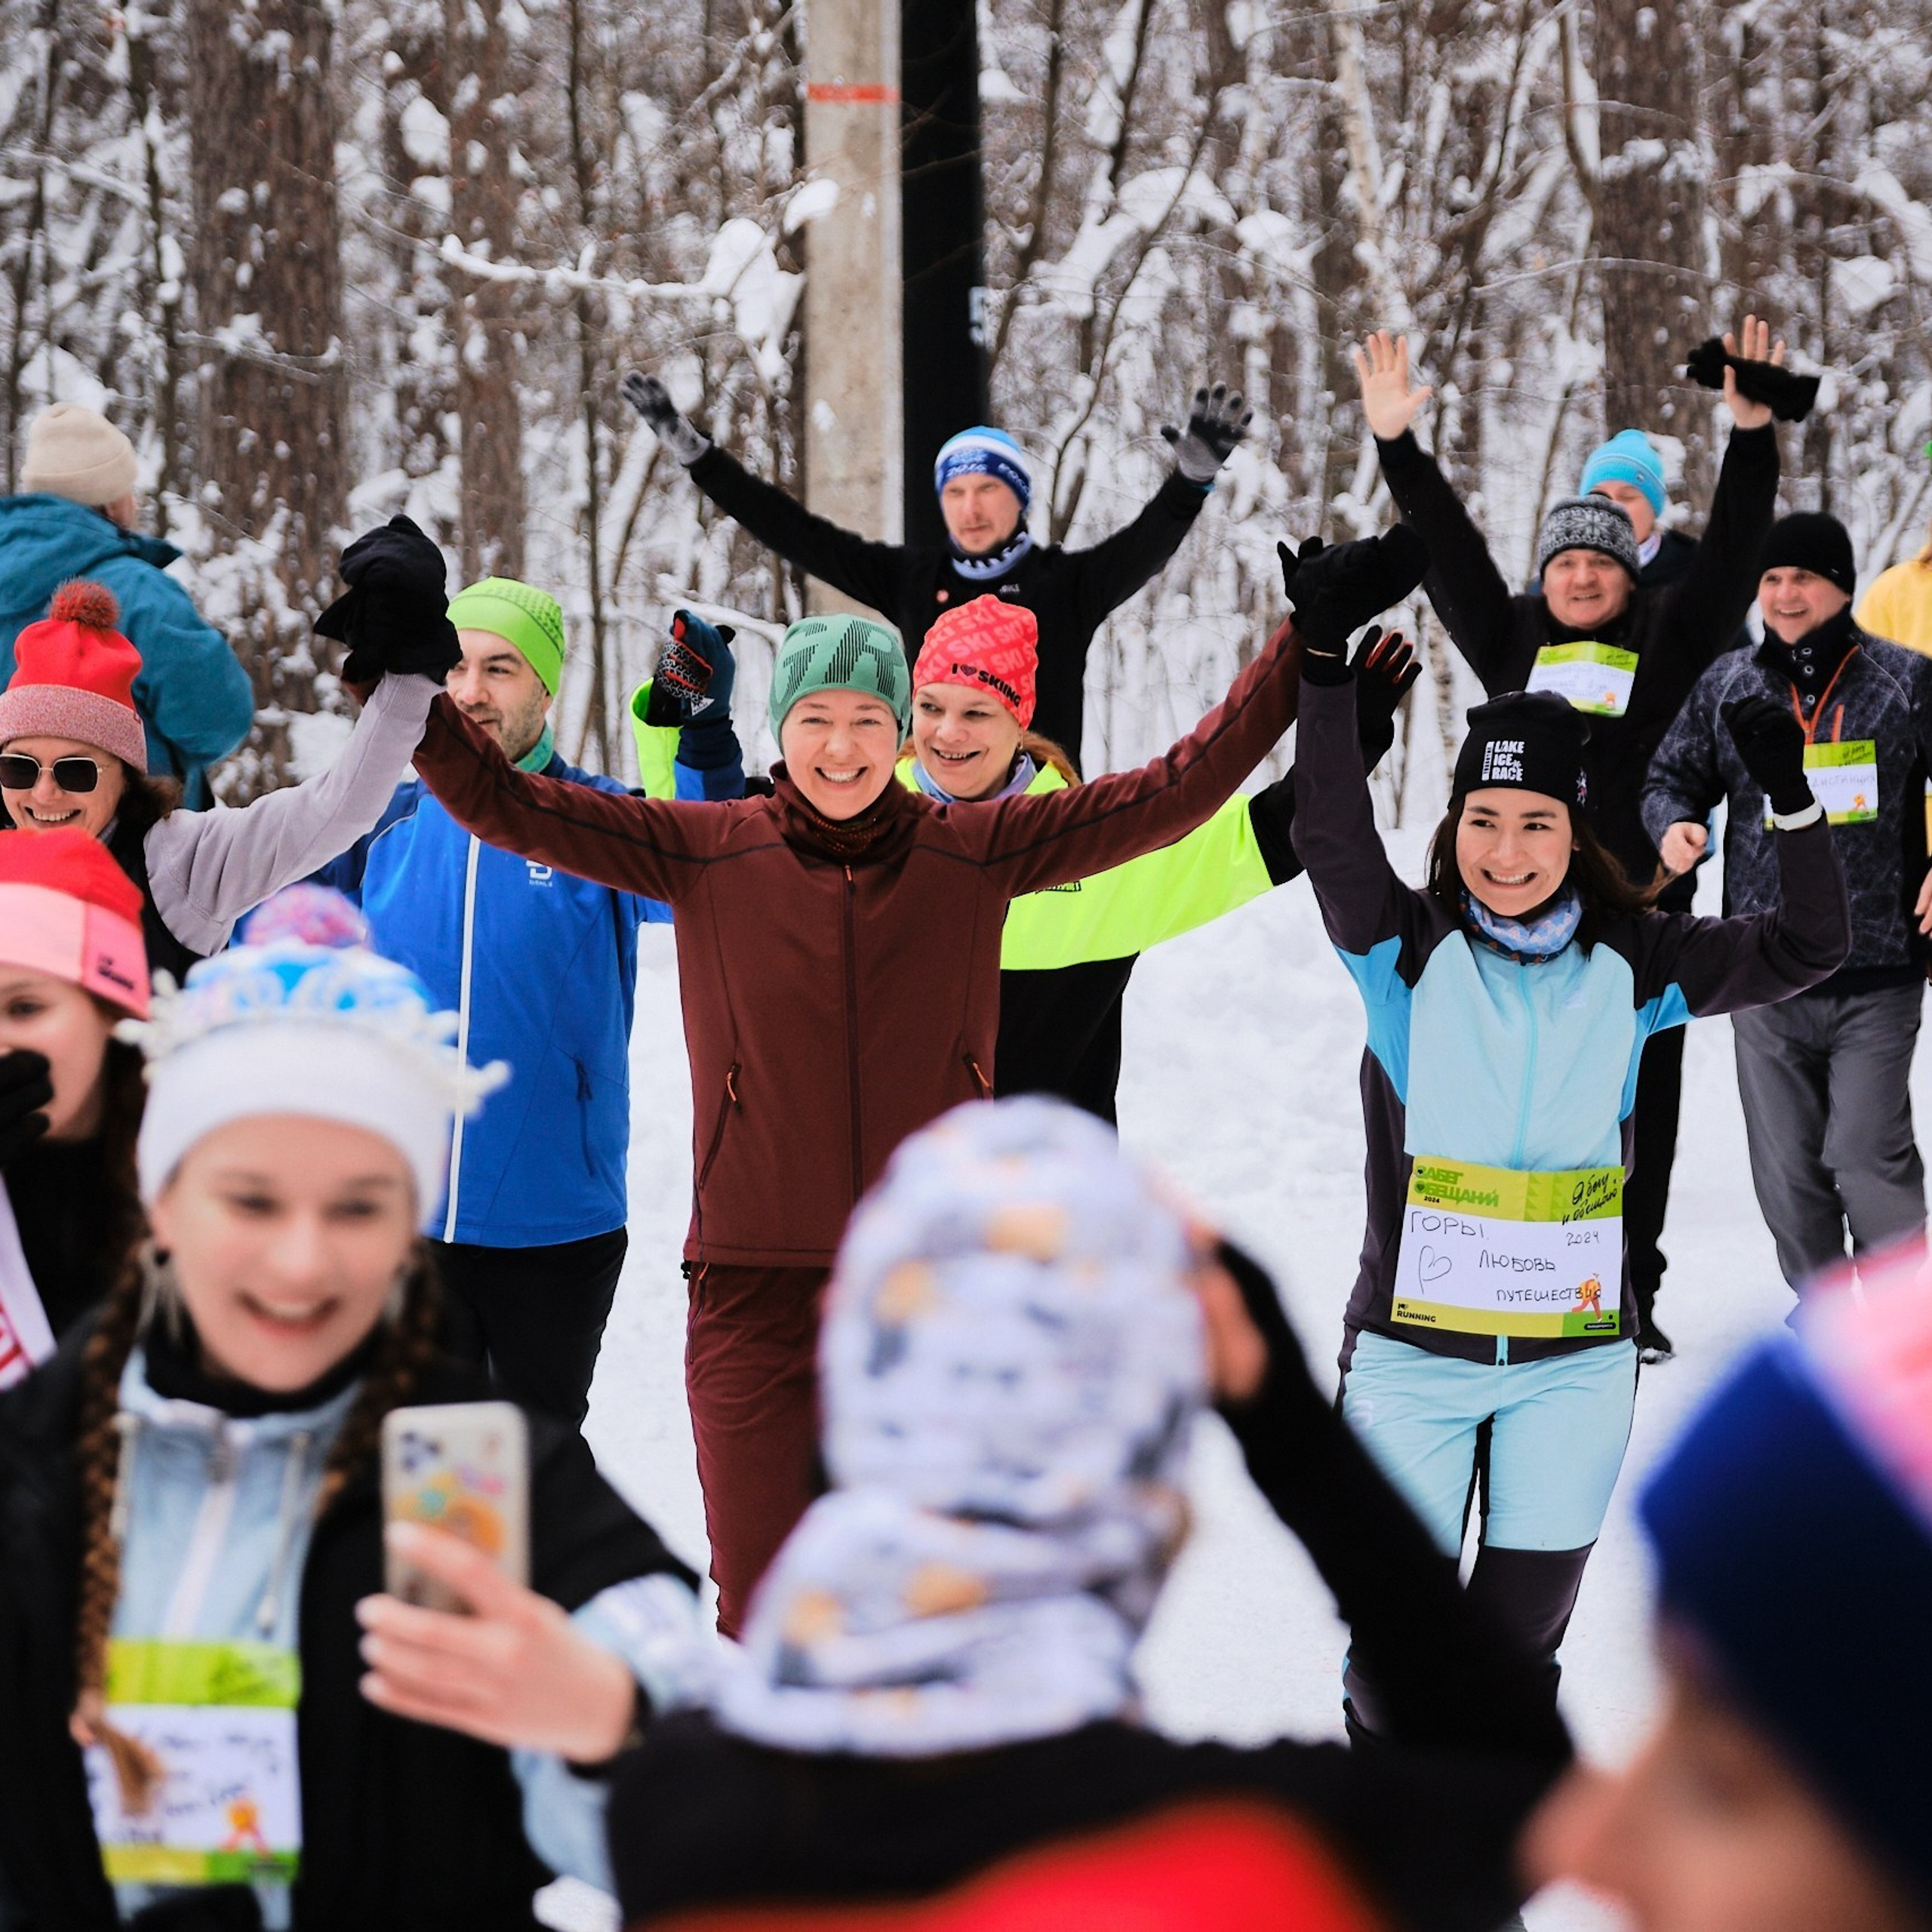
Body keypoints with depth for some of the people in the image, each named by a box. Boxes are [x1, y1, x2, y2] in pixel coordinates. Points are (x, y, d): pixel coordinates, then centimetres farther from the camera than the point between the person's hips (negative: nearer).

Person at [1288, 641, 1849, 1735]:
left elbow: (1808, 950, -1)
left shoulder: (1633, 965, 1)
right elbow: (1331, 838, -21)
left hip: (1575, 1360, 1)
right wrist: (1327, 670, -34)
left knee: (1522, 1639, 10)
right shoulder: (1406, 948, -5)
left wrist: (1795, 802, -15)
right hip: (1412, 1352, -1)